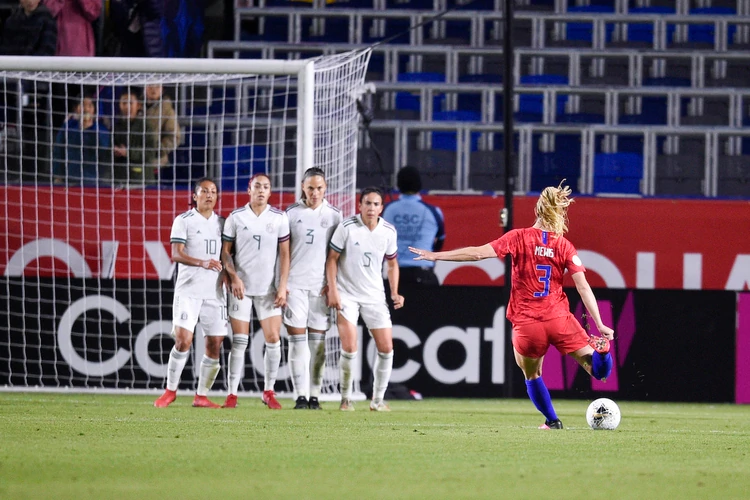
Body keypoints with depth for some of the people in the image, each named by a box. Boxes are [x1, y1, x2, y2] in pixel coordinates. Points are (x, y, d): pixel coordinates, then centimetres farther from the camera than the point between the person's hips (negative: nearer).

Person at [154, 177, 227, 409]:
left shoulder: (222, 223, 14)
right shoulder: (183, 221, 0)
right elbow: (176, 254, -11)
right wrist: (202, 262, -26)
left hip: (215, 292, 4)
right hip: (188, 291, -4)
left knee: (215, 344, 1)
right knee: (183, 339, -13)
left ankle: (201, 396, 11)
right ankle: (170, 391, 3)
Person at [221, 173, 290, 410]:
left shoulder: (279, 218, 3)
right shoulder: (236, 217, 1)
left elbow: (284, 254, 4)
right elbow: (225, 251, 4)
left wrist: (282, 286, -2)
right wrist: (234, 277, -9)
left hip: (268, 289, 1)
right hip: (241, 288, -1)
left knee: (273, 339, -4)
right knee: (239, 341, -3)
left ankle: (269, 391, 9)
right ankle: (232, 394, 1)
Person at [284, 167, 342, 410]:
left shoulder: (334, 215, 6)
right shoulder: (291, 213, 4)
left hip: (321, 285, 1)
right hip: (295, 283, -1)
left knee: (318, 342, 2)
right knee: (297, 341, -5)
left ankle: (314, 396, 7)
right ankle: (301, 396, -3)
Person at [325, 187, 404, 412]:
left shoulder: (388, 231, -1)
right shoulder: (347, 227, -11)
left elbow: (392, 263, 13)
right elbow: (332, 259, -5)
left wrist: (395, 293, 3)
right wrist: (332, 290, -12)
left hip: (375, 296, 4)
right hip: (347, 294, -4)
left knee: (386, 349, -3)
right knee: (349, 349, -14)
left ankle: (378, 400, 13)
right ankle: (346, 398, 4)